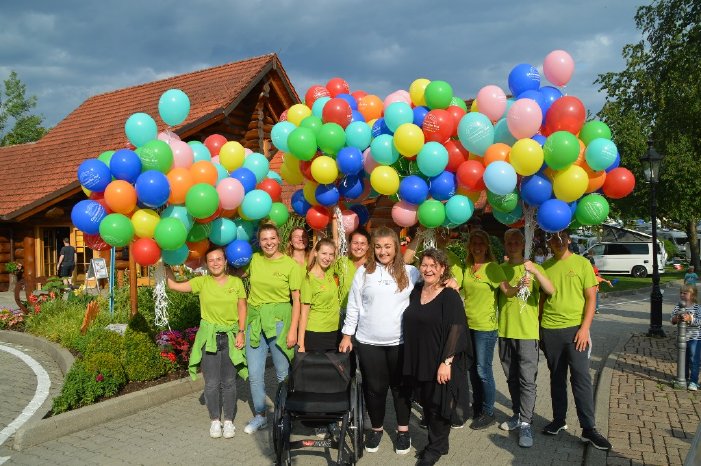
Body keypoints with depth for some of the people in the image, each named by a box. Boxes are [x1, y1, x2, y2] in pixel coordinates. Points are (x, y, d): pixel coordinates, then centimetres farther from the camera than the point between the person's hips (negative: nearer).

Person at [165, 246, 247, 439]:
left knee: (229, 381, 7)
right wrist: (167, 265, -9)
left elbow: (242, 308, 3)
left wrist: (241, 332, -4)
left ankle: (228, 420, 20)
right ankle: (215, 420, 20)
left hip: (230, 336, 0)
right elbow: (174, 285, -5)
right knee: (211, 382, 4)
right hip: (209, 337, 0)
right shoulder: (202, 282, -1)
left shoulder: (236, 282, 0)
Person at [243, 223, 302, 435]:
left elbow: (296, 300, -5)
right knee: (255, 374, 7)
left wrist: (293, 330, -9)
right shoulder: (254, 260, 5)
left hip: (279, 320, -3)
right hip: (255, 320, 3)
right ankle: (260, 416, 24)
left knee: (283, 373, 4)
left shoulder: (291, 265, -5)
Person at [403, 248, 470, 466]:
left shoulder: (450, 296, -11)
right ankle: (435, 441, 32)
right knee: (426, 403, 15)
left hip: (439, 362, -6)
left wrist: (446, 362, -21)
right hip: (418, 360, 6)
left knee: (438, 404, 4)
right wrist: (410, 359, 11)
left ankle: (436, 447, 22)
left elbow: (456, 330, -16)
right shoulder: (415, 292, 7)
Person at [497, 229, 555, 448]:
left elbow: (550, 290, -18)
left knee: (527, 379, -6)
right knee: (512, 378, 14)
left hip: (527, 332, -4)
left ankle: (525, 424, 0)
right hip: (505, 331, 4)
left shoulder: (533, 268, -1)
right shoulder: (500, 270, 8)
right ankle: (518, 415, 28)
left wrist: (535, 271, -30)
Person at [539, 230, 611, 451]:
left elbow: (591, 298, -3)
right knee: (556, 377, 12)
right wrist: (538, 326, 9)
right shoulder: (545, 266, 7)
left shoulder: (582, 263, -1)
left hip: (575, 328, -3)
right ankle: (558, 420, 23)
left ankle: (588, 428, 3)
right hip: (549, 330, 3)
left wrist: (584, 328, -11)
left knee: (581, 377, -4)